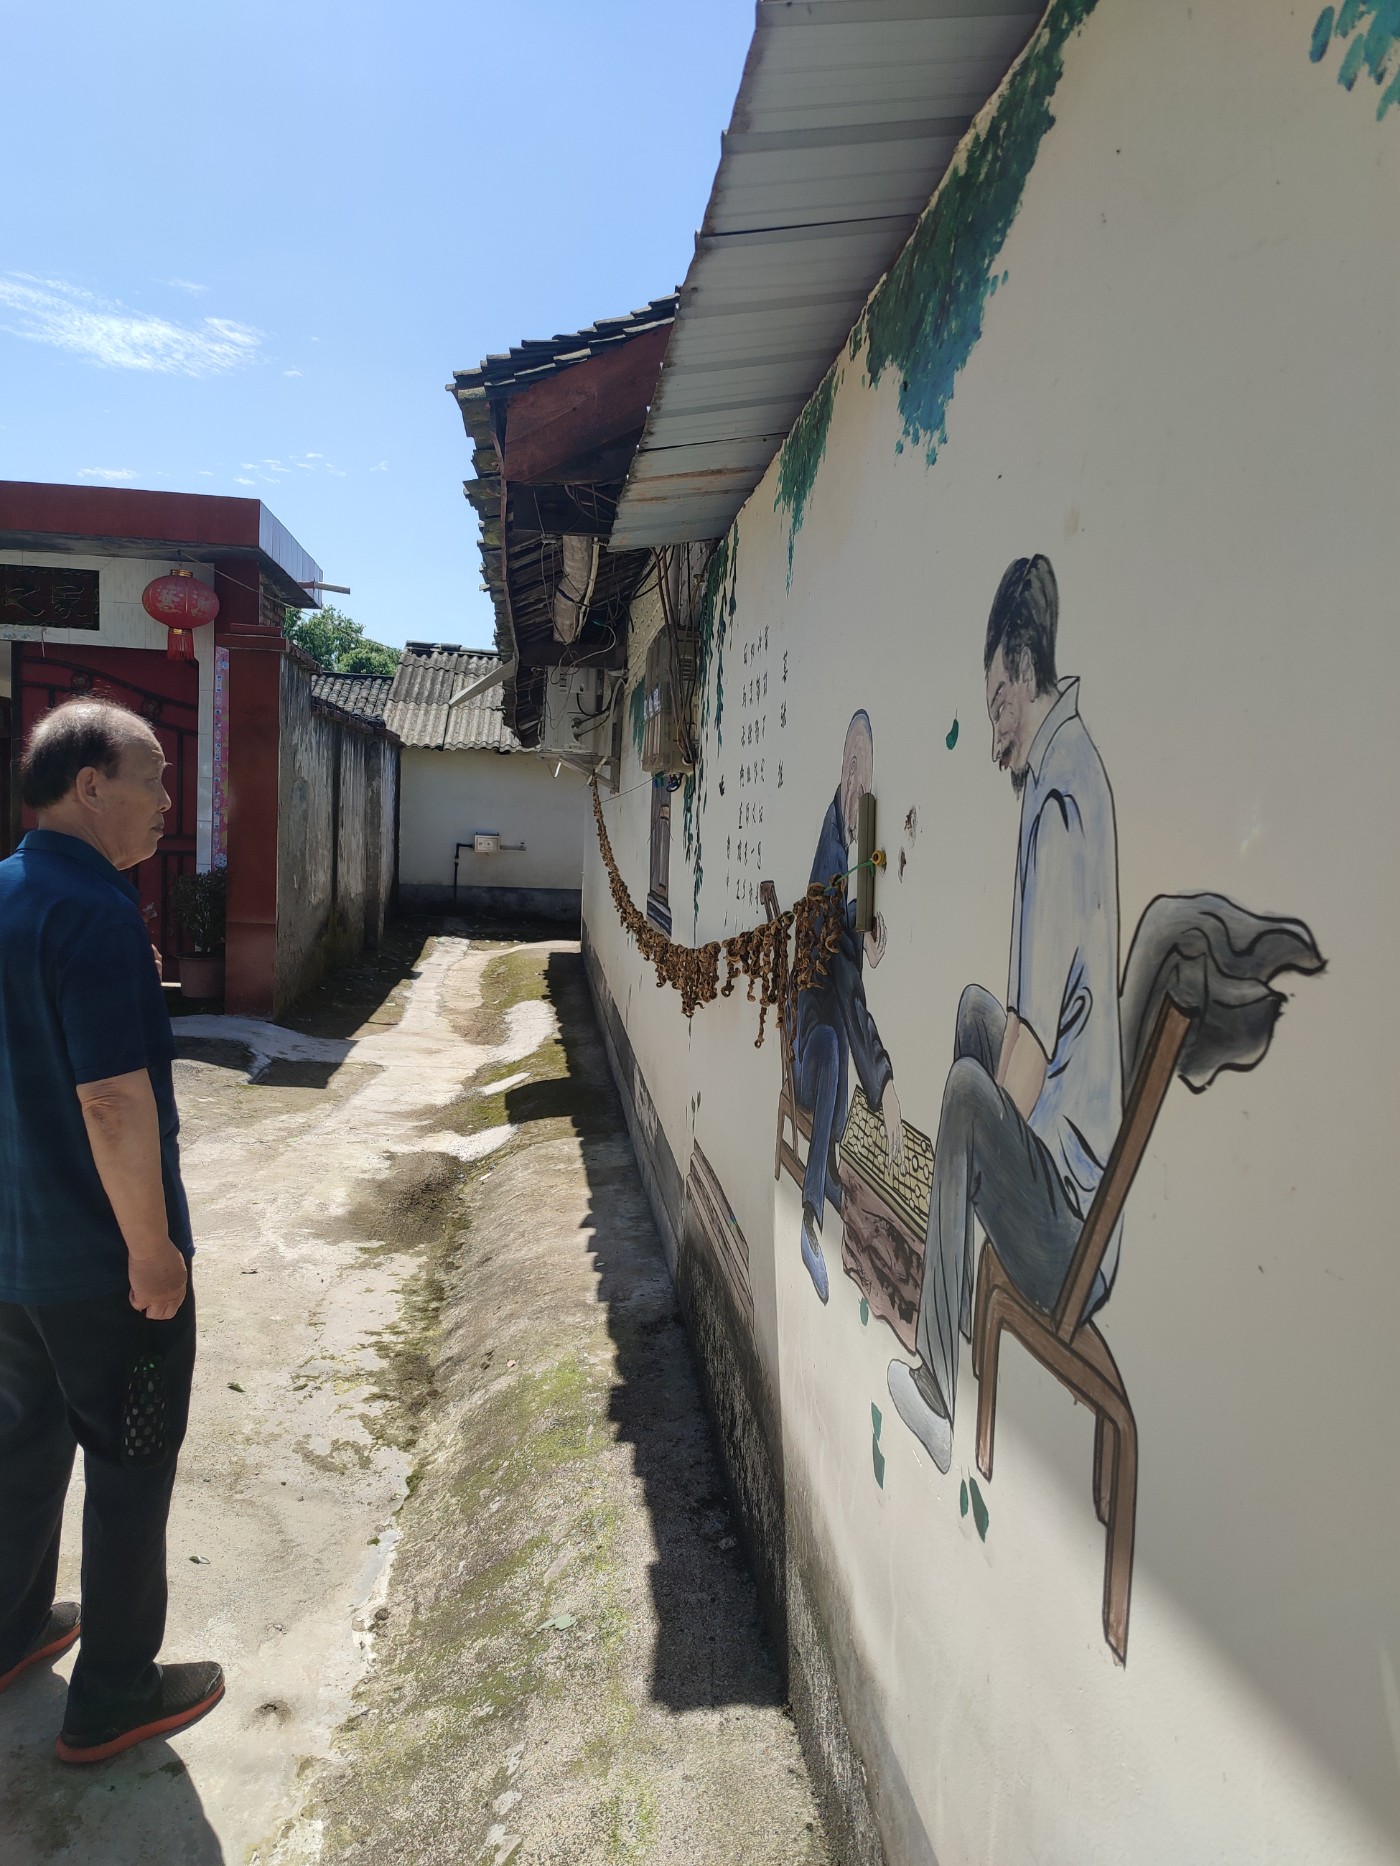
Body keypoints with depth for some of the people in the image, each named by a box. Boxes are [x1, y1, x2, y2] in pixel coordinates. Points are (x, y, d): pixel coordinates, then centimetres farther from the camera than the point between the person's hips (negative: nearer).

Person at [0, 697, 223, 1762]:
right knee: (130, 1469, 9)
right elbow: (114, 1100, -28)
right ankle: (115, 1697, 25)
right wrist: (154, 1250, -20)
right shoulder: (94, 911, -24)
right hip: (104, 1263, -9)